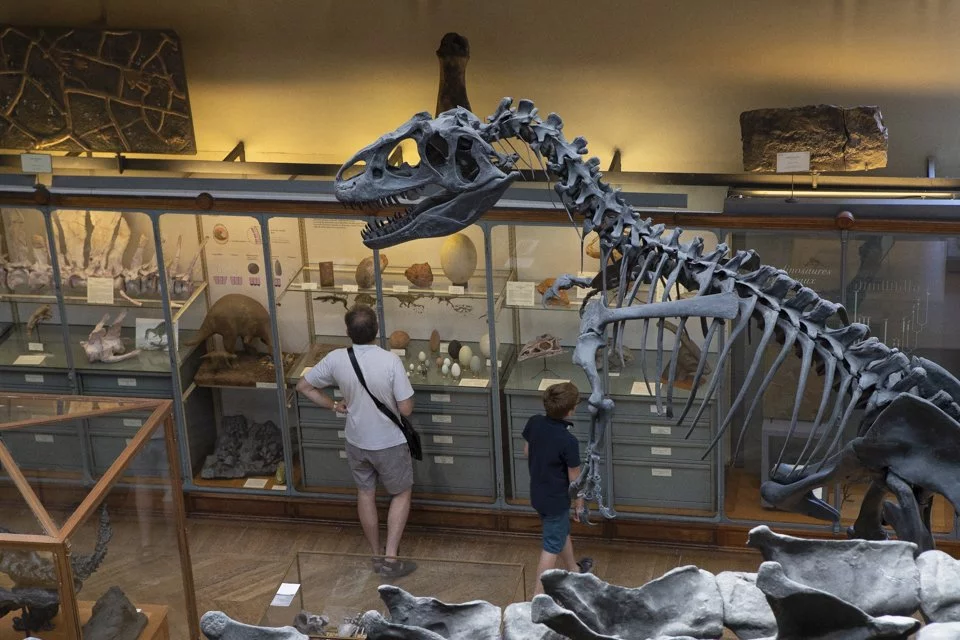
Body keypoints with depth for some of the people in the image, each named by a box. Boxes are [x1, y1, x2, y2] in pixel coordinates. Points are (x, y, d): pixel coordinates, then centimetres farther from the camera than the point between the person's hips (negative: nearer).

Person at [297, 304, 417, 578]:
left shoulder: (336, 359, -15)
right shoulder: (390, 361, -25)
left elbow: (303, 386, -3)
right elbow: (405, 409, -21)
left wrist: (334, 405, 8)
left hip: (356, 442, 3)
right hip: (389, 443, -3)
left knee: (366, 494, 23)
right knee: (401, 494, 18)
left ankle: (377, 554, 36)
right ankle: (390, 558, 12)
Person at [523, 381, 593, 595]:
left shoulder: (534, 423, -13)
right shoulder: (568, 441, -31)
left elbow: (526, 451, 6)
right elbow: (574, 478, -18)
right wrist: (580, 503, -1)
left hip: (537, 493, 7)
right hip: (556, 500, -7)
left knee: (562, 532, 29)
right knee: (551, 548, 7)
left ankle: (573, 570, 51)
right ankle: (538, 598, 12)